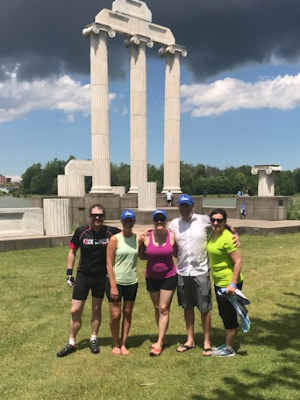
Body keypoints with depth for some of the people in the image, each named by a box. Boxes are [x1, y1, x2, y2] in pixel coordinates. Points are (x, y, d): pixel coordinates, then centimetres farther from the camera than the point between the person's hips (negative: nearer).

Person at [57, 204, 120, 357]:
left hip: (102, 277, 0)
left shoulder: (111, 232, -11)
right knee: (75, 311, 2)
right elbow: (72, 251, 1)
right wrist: (69, 273, -1)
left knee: (96, 309, 13)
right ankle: (71, 343, 20)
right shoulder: (81, 231, -11)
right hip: (83, 275, 0)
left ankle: (93, 340, 31)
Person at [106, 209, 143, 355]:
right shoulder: (115, 239, -9)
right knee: (115, 315, 0)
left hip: (131, 282, 3)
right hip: (115, 282, -3)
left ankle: (123, 344, 25)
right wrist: (113, 286, -13)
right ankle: (115, 344, 22)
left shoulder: (138, 238, 0)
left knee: (127, 313, 10)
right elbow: (109, 264, -10)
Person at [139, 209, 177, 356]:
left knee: (164, 308, 0)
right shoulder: (147, 237, -10)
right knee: (157, 308, 14)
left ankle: (159, 343, 5)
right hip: (152, 278, 2)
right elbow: (142, 256, 2)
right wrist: (154, 256, -13)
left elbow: (176, 253, -2)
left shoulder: (172, 236, -12)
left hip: (169, 276, -2)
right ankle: (163, 338, 30)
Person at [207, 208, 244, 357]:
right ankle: (227, 344, 36)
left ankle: (229, 349, 21)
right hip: (219, 283, 9)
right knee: (224, 314, 20)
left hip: (228, 284, -9)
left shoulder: (227, 238, -22)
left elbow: (238, 261, -23)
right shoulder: (213, 235, 5)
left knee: (229, 315, 5)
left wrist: (233, 284, -25)